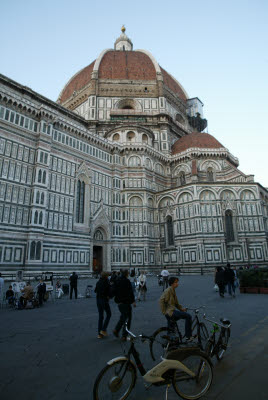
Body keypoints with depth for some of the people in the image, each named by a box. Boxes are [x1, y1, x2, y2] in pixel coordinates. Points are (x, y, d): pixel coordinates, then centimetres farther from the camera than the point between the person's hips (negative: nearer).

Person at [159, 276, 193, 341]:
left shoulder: (173, 291, 15)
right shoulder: (168, 291, -13)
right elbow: (161, 301, -19)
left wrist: (182, 308, 9)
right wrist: (164, 312, -17)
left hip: (172, 311, 9)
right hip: (170, 311, -9)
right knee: (188, 316, -12)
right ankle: (188, 336, -5)